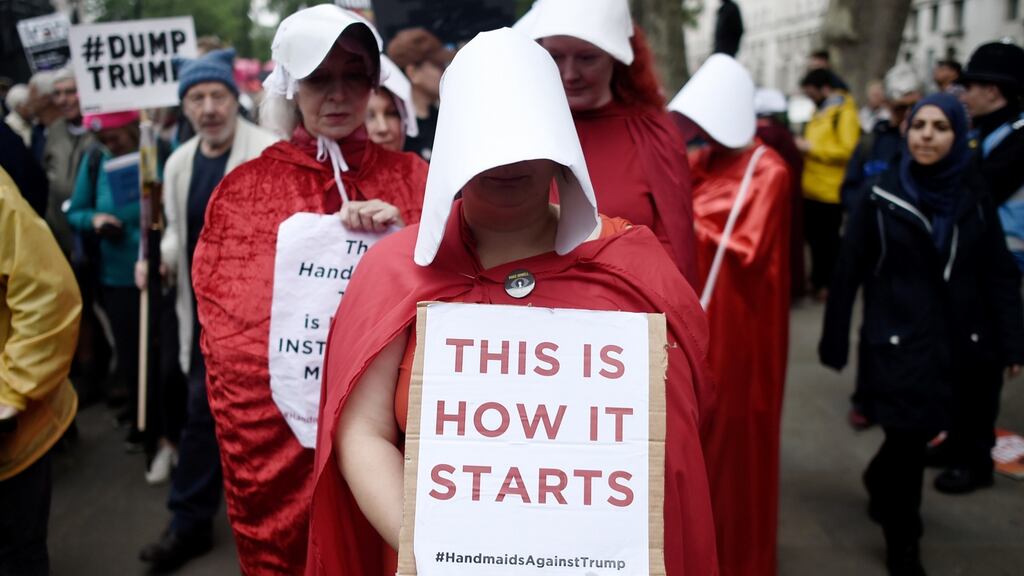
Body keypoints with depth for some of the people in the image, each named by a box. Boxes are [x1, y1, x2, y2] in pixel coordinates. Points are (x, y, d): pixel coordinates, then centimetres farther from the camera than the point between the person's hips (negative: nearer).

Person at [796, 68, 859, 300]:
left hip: (829, 191, -8)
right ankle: (817, 279, 27)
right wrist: (803, 147, 7)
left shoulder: (845, 113, -12)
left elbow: (847, 150, -20)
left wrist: (811, 147, -18)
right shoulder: (820, 111, 14)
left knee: (828, 238, 3)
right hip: (811, 187, 8)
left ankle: (830, 283, 16)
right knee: (813, 236, 14)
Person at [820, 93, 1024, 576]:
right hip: (898, 338, -3)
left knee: (921, 432, 13)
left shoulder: (974, 195, 1)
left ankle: (881, 479, 47)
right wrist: (833, 340, -4)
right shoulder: (883, 195, -7)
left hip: (957, 339, 3)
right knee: (909, 436, -2)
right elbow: (849, 271, -4)